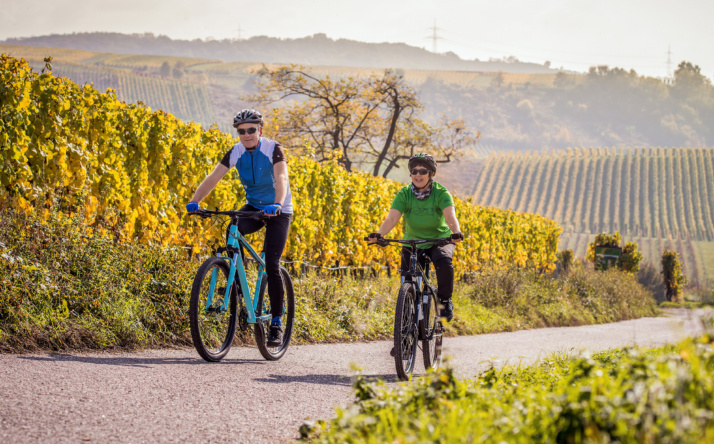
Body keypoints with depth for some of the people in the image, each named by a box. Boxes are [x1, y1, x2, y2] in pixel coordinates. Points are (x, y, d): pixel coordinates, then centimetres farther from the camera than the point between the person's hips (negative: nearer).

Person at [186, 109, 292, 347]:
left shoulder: (273, 149, -19)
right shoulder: (236, 153, -9)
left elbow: (281, 178, -34)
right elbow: (213, 177, -17)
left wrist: (277, 205, -52)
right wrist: (195, 201, -32)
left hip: (278, 211, -4)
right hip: (254, 206, 4)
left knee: (271, 265, -13)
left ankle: (277, 322, -3)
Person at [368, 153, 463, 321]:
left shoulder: (441, 193, -15)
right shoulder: (404, 194, -11)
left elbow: (450, 215, -32)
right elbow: (392, 218, -24)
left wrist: (456, 232, -53)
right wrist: (379, 234, -44)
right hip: (412, 243, 2)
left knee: (444, 262, -33)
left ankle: (445, 301, -13)